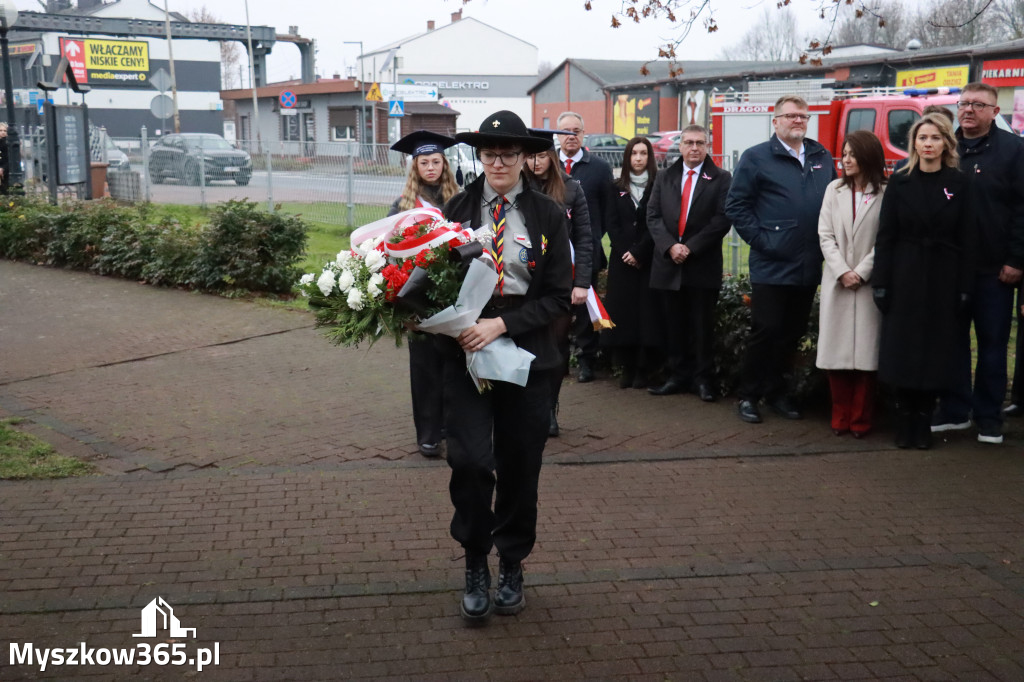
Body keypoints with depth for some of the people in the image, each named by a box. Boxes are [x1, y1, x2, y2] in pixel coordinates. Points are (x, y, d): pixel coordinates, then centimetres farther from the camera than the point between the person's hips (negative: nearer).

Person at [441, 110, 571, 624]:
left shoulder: (547, 215, 0)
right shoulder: (457, 208, 3)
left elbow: (558, 296, -3)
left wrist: (502, 325, -15)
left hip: (527, 355, 0)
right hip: (465, 352, 0)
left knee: (520, 465, 9)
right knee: (470, 460, -10)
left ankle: (511, 565, 30)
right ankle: (475, 563, 12)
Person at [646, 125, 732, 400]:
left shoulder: (721, 179, 1)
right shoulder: (664, 178, 11)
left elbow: (722, 220, -7)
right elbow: (653, 217, 5)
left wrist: (690, 247, -14)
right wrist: (670, 246, -11)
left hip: (703, 265, -3)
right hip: (669, 264, 3)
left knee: (703, 325, 2)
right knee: (674, 324, 8)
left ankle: (703, 379, 10)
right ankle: (679, 376, 17)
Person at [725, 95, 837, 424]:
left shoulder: (822, 157, 12)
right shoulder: (756, 158, -3)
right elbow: (736, 206, -4)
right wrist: (759, 239, -10)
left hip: (809, 267, 5)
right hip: (771, 266, -5)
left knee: (793, 332, 12)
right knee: (766, 331, -2)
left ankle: (775, 390, 27)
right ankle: (748, 394, 12)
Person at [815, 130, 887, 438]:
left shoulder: (885, 194, -3)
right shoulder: (834, 190, 10)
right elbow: (825, 235, 5)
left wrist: (861, 272, -12)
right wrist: (842, 272, -6)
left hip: (869, 283, -3)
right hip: (836, 282, 3)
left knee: (865, 352, -2)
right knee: (837, 352, 3)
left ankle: (860, 420, 6)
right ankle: (840, 417, 11)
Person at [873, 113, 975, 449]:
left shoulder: (959, 184, 3)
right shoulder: (899, 183, 3)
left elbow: (967, 240, 1)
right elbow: (885, 236, 1)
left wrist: (964, 288, -5)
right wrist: (881, 283, -5)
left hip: (943, 280, 0)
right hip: (905, 278, 0)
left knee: (936, 354, 3)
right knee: (901, 352, 2)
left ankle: (923, 423, 14)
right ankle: (904, 424, 14)